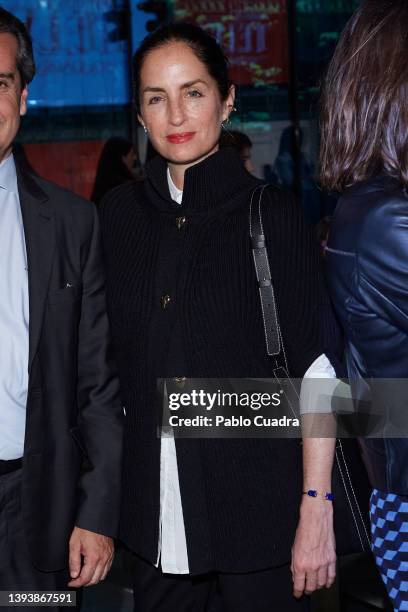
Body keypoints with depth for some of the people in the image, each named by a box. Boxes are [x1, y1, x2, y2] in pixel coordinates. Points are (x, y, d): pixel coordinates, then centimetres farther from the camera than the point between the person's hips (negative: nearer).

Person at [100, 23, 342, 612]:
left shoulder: (272, 214, -7)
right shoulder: (118, 214, 4)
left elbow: (315, 373, -9)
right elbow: (112, 360, 9)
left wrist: (317, 512, -13)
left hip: (257, 506, -3)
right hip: (155, 511, 4)